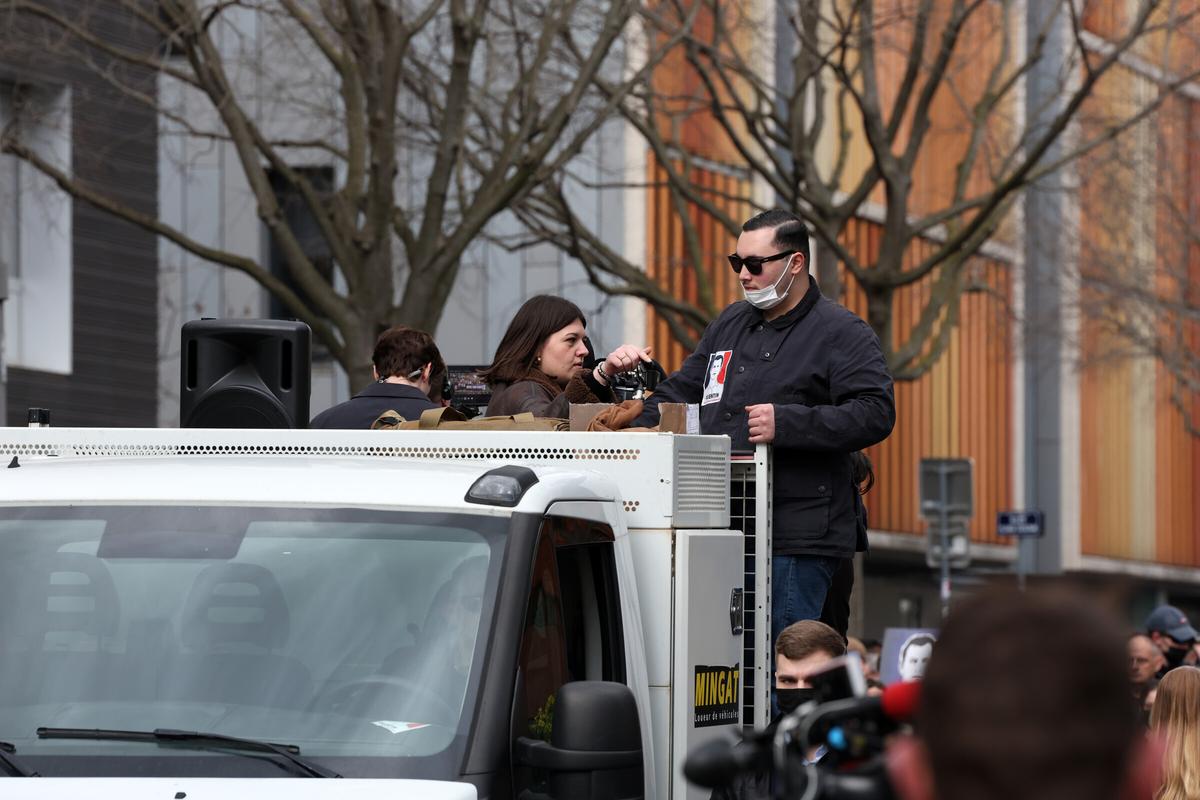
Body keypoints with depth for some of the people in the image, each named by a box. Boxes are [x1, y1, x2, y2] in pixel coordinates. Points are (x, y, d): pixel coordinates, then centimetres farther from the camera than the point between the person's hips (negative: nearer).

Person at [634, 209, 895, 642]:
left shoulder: (842, 333, -2)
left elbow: (875, 414, -14)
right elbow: (681, 391, 29)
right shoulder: (731, 323, 21)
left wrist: (786, 424, -20)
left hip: (796, 540, -7)